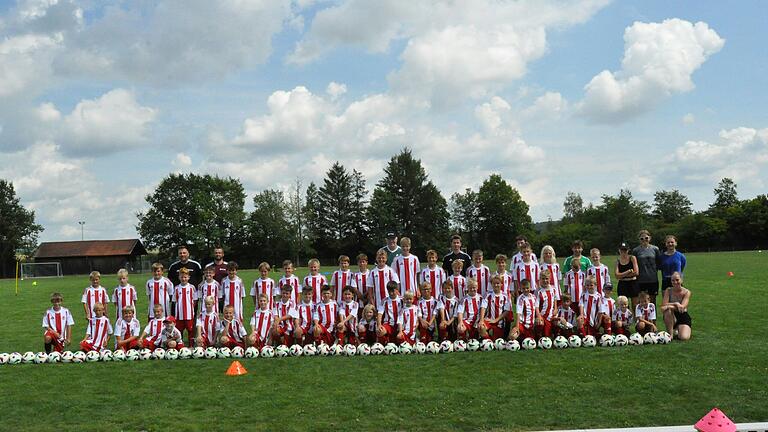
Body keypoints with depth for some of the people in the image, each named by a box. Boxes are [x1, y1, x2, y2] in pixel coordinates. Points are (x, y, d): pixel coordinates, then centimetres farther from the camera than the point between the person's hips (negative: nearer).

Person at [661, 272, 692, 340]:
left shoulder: (686, 292, -7)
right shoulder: (668, 290, -4)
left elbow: (682, 307, -20)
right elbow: (663, 305, -15)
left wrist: (670, 305, -29)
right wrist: (676, 304, -27)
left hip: (683, 317, -1)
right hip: (672, 317, 1)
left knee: (684, 337, -25)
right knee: (668, 310, -35)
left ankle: (678, 330, 13)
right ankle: (670, 333, -19)